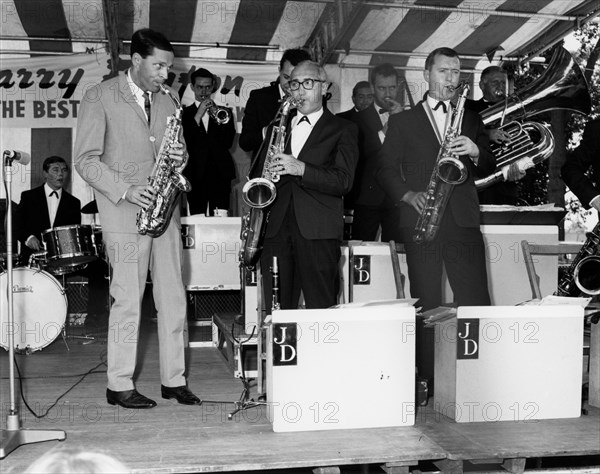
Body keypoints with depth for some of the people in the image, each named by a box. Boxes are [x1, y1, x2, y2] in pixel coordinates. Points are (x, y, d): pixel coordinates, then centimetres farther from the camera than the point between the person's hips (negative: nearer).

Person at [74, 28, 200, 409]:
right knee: (128, 300, -2)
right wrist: (126, 190, -18)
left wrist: (179, 156, -4)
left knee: (174, 298, 5)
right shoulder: (100, 98, -2)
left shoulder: (166, 102, 15)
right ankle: (120, 386, 10)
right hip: (125, 213, -5)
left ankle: (174, 379, 15)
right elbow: (86, 160, -7)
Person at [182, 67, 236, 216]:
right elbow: (185, 143, -6)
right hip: (196, 175, -1)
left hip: (220, 174, 1)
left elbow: (228, 143, 5)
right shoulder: (185, 113, 10)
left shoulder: (224, 112, 16)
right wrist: (198, 116, -10)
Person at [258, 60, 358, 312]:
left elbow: (343, 181, -6)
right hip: (276, 228, 4)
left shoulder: (342, 129, 7)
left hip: (318, 232, -3)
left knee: (322, 309, -5)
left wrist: (302, 169, -19)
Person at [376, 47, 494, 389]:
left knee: (476, 302, -5)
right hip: (420, 220, -1)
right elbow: (386, 170, 8)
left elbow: (489, 167, 14)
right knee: (427, 305, -1)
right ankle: (429, 379, 5)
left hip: (463, 219, 2)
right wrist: (409, 194, -9)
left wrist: (475, 152, -7)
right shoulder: (403, 122, 13)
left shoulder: (471, 120, 20)